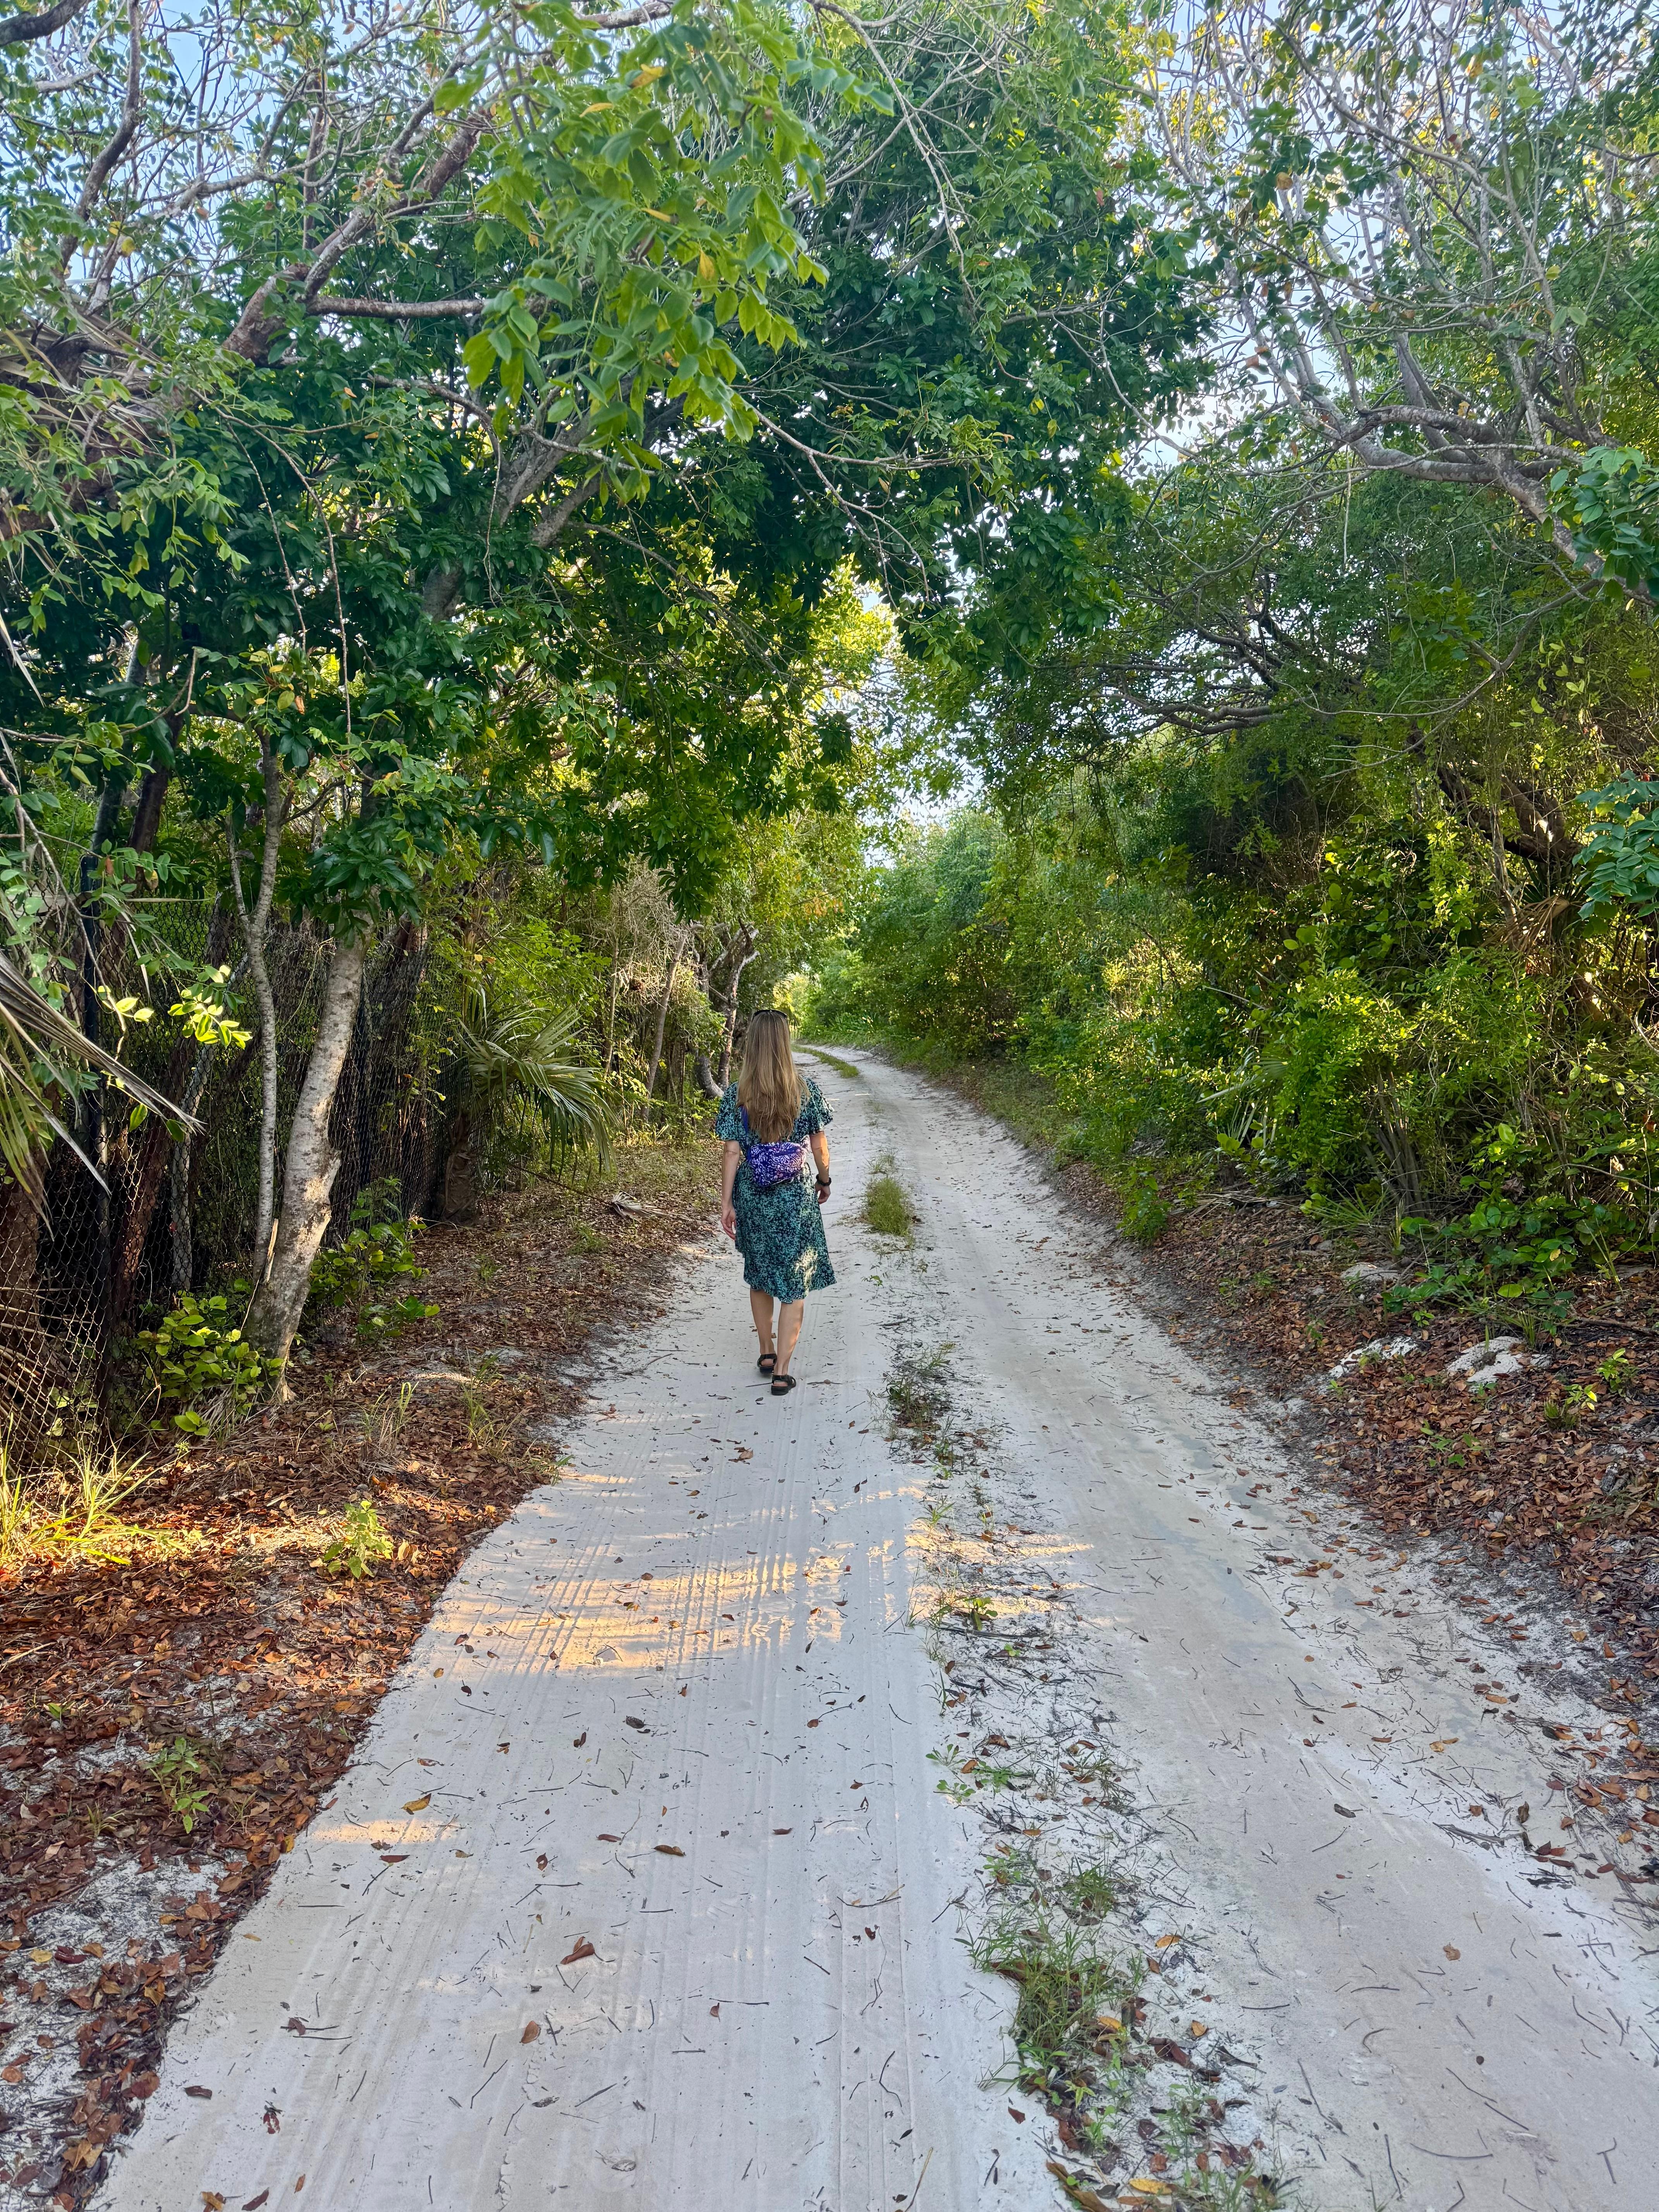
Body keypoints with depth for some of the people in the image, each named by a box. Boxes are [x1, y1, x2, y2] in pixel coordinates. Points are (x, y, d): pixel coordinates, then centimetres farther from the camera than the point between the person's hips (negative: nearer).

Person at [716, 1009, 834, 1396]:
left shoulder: (736, 1095, -8)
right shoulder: (806, 1089, -8)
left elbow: (732, 1153, -8)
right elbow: (819, 1145, -2)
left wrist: (726, 1203, -2)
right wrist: (825, 1181, 14)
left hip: (753, 1197, 1)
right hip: (795, 1197, -1)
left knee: (760, 1276, 21)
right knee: (794, 1283, 6)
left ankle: (767, 1352, 33)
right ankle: (782, 1372, 4)